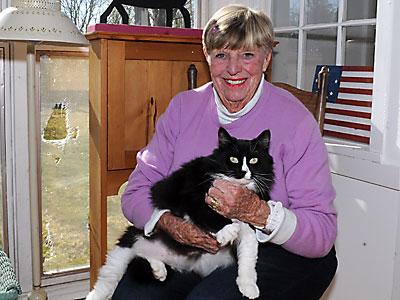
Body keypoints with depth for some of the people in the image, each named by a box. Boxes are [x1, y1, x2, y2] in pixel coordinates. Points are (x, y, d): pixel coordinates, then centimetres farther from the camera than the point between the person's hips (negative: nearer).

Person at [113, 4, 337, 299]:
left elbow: (323, 234, -14)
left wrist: (257, 212, -32)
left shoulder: (295, 120, -11)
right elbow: (137, 191, 0)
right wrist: (171, 222, -21)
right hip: (191, 246, 3)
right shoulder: (183, 107, 2)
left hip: (283, 253, -2)